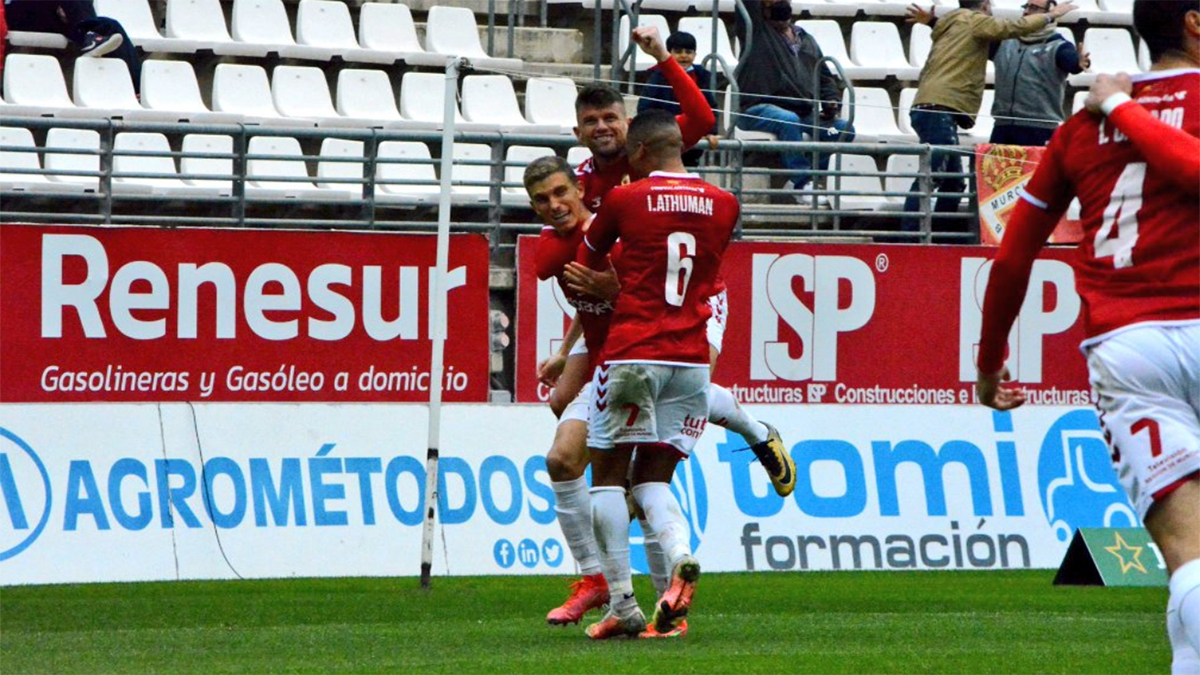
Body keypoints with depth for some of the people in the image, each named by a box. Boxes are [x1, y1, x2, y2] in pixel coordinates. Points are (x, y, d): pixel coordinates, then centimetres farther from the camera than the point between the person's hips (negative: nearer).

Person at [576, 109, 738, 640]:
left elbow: (586, 263, 14)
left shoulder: (623, 201, -2)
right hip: (691, 357, 4)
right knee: (653, 479, 11)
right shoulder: (724, 206, 9)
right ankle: (681, 557, -20)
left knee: (609, 473, 5)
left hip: (631, 353, -4)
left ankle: (622, 605, -4)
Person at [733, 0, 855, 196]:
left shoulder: (807, 41, 23)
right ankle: (801, 182, -35)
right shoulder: (756, 29, 9)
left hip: (804, 111, 6)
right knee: (788, 120, -37)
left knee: (844, 128, -13)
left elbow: (825, 77, 25)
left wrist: (832, 101, 7)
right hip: (758, 109, -6)